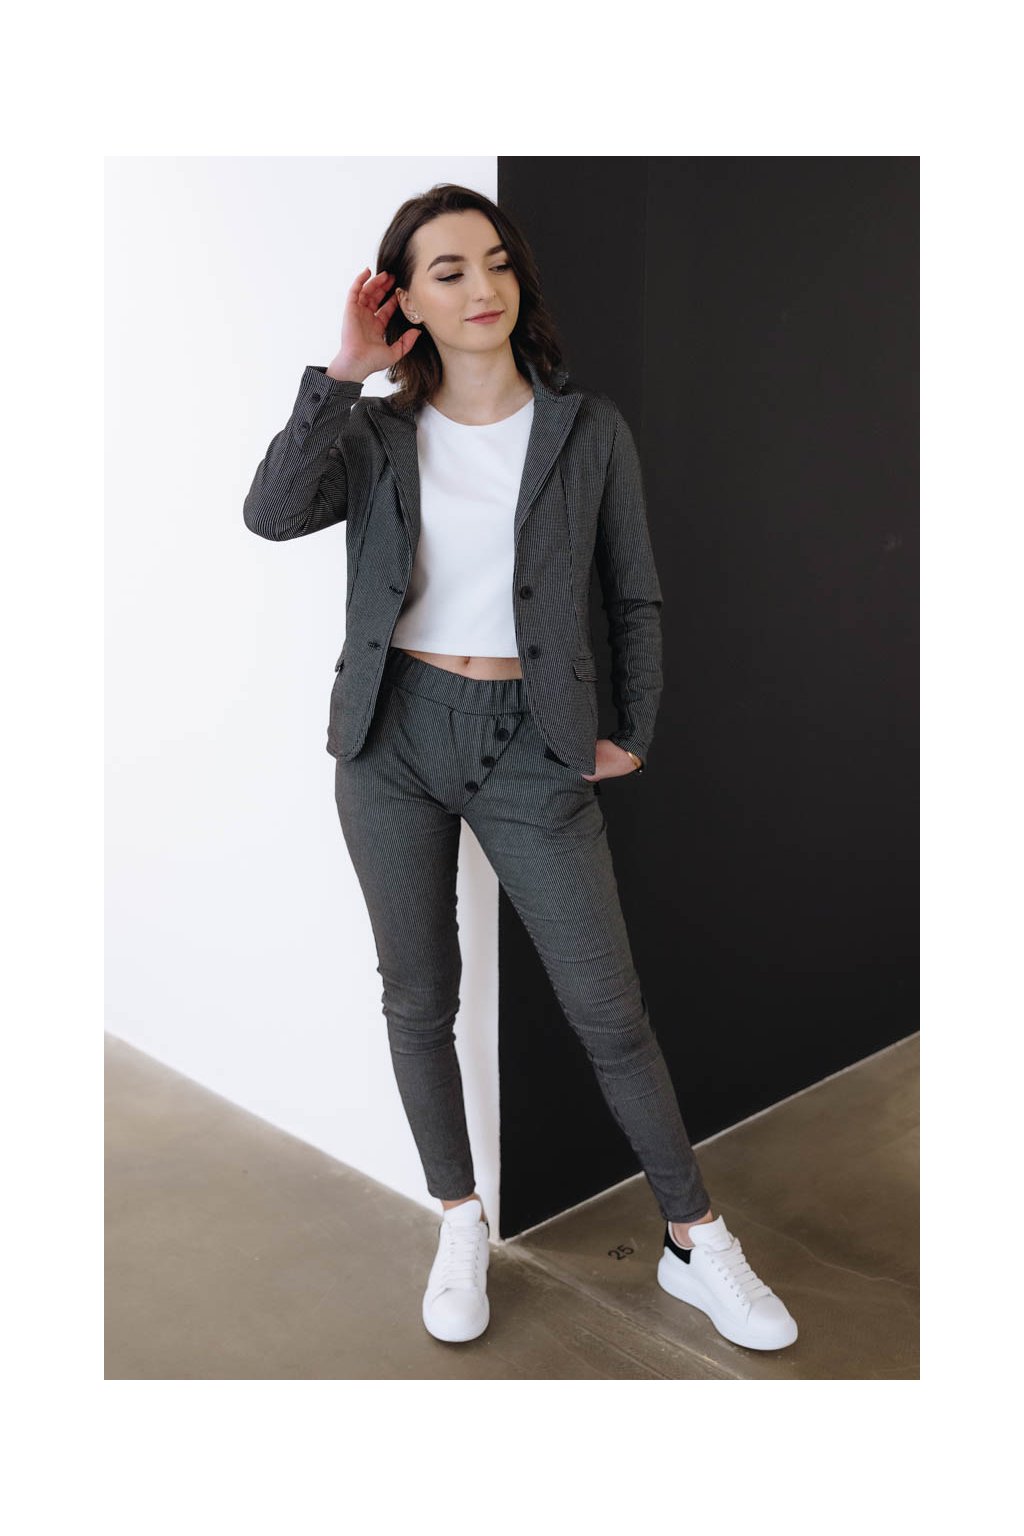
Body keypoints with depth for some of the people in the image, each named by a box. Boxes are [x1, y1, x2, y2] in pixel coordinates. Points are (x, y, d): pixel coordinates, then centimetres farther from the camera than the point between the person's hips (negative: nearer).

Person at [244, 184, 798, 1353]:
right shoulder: (381, 436, 2)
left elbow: (636, 597, 7)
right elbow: (272, 514, -16)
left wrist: (632, 729, 0)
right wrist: (342, 372, -13)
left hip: (528, 742, -1)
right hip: (394, 735, 2)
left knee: (609, 1006, 2)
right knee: (419, 993, 10)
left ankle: (695, 1242, 19)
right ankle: (460, 1224, 29)